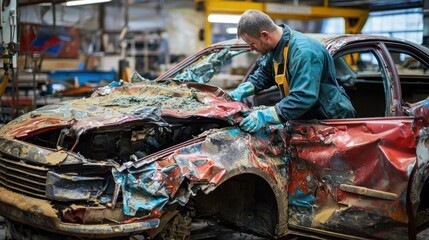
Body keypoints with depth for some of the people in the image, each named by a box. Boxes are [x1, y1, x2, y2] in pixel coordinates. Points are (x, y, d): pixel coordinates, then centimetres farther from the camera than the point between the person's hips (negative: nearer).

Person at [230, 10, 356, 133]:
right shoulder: (279, 46, -1)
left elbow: (304, 97, -38)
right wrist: (240, 91, -1)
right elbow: (264, 74, 14)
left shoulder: (304, 52, -30)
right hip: (309, 119, 8)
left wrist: (266, 116, -42)